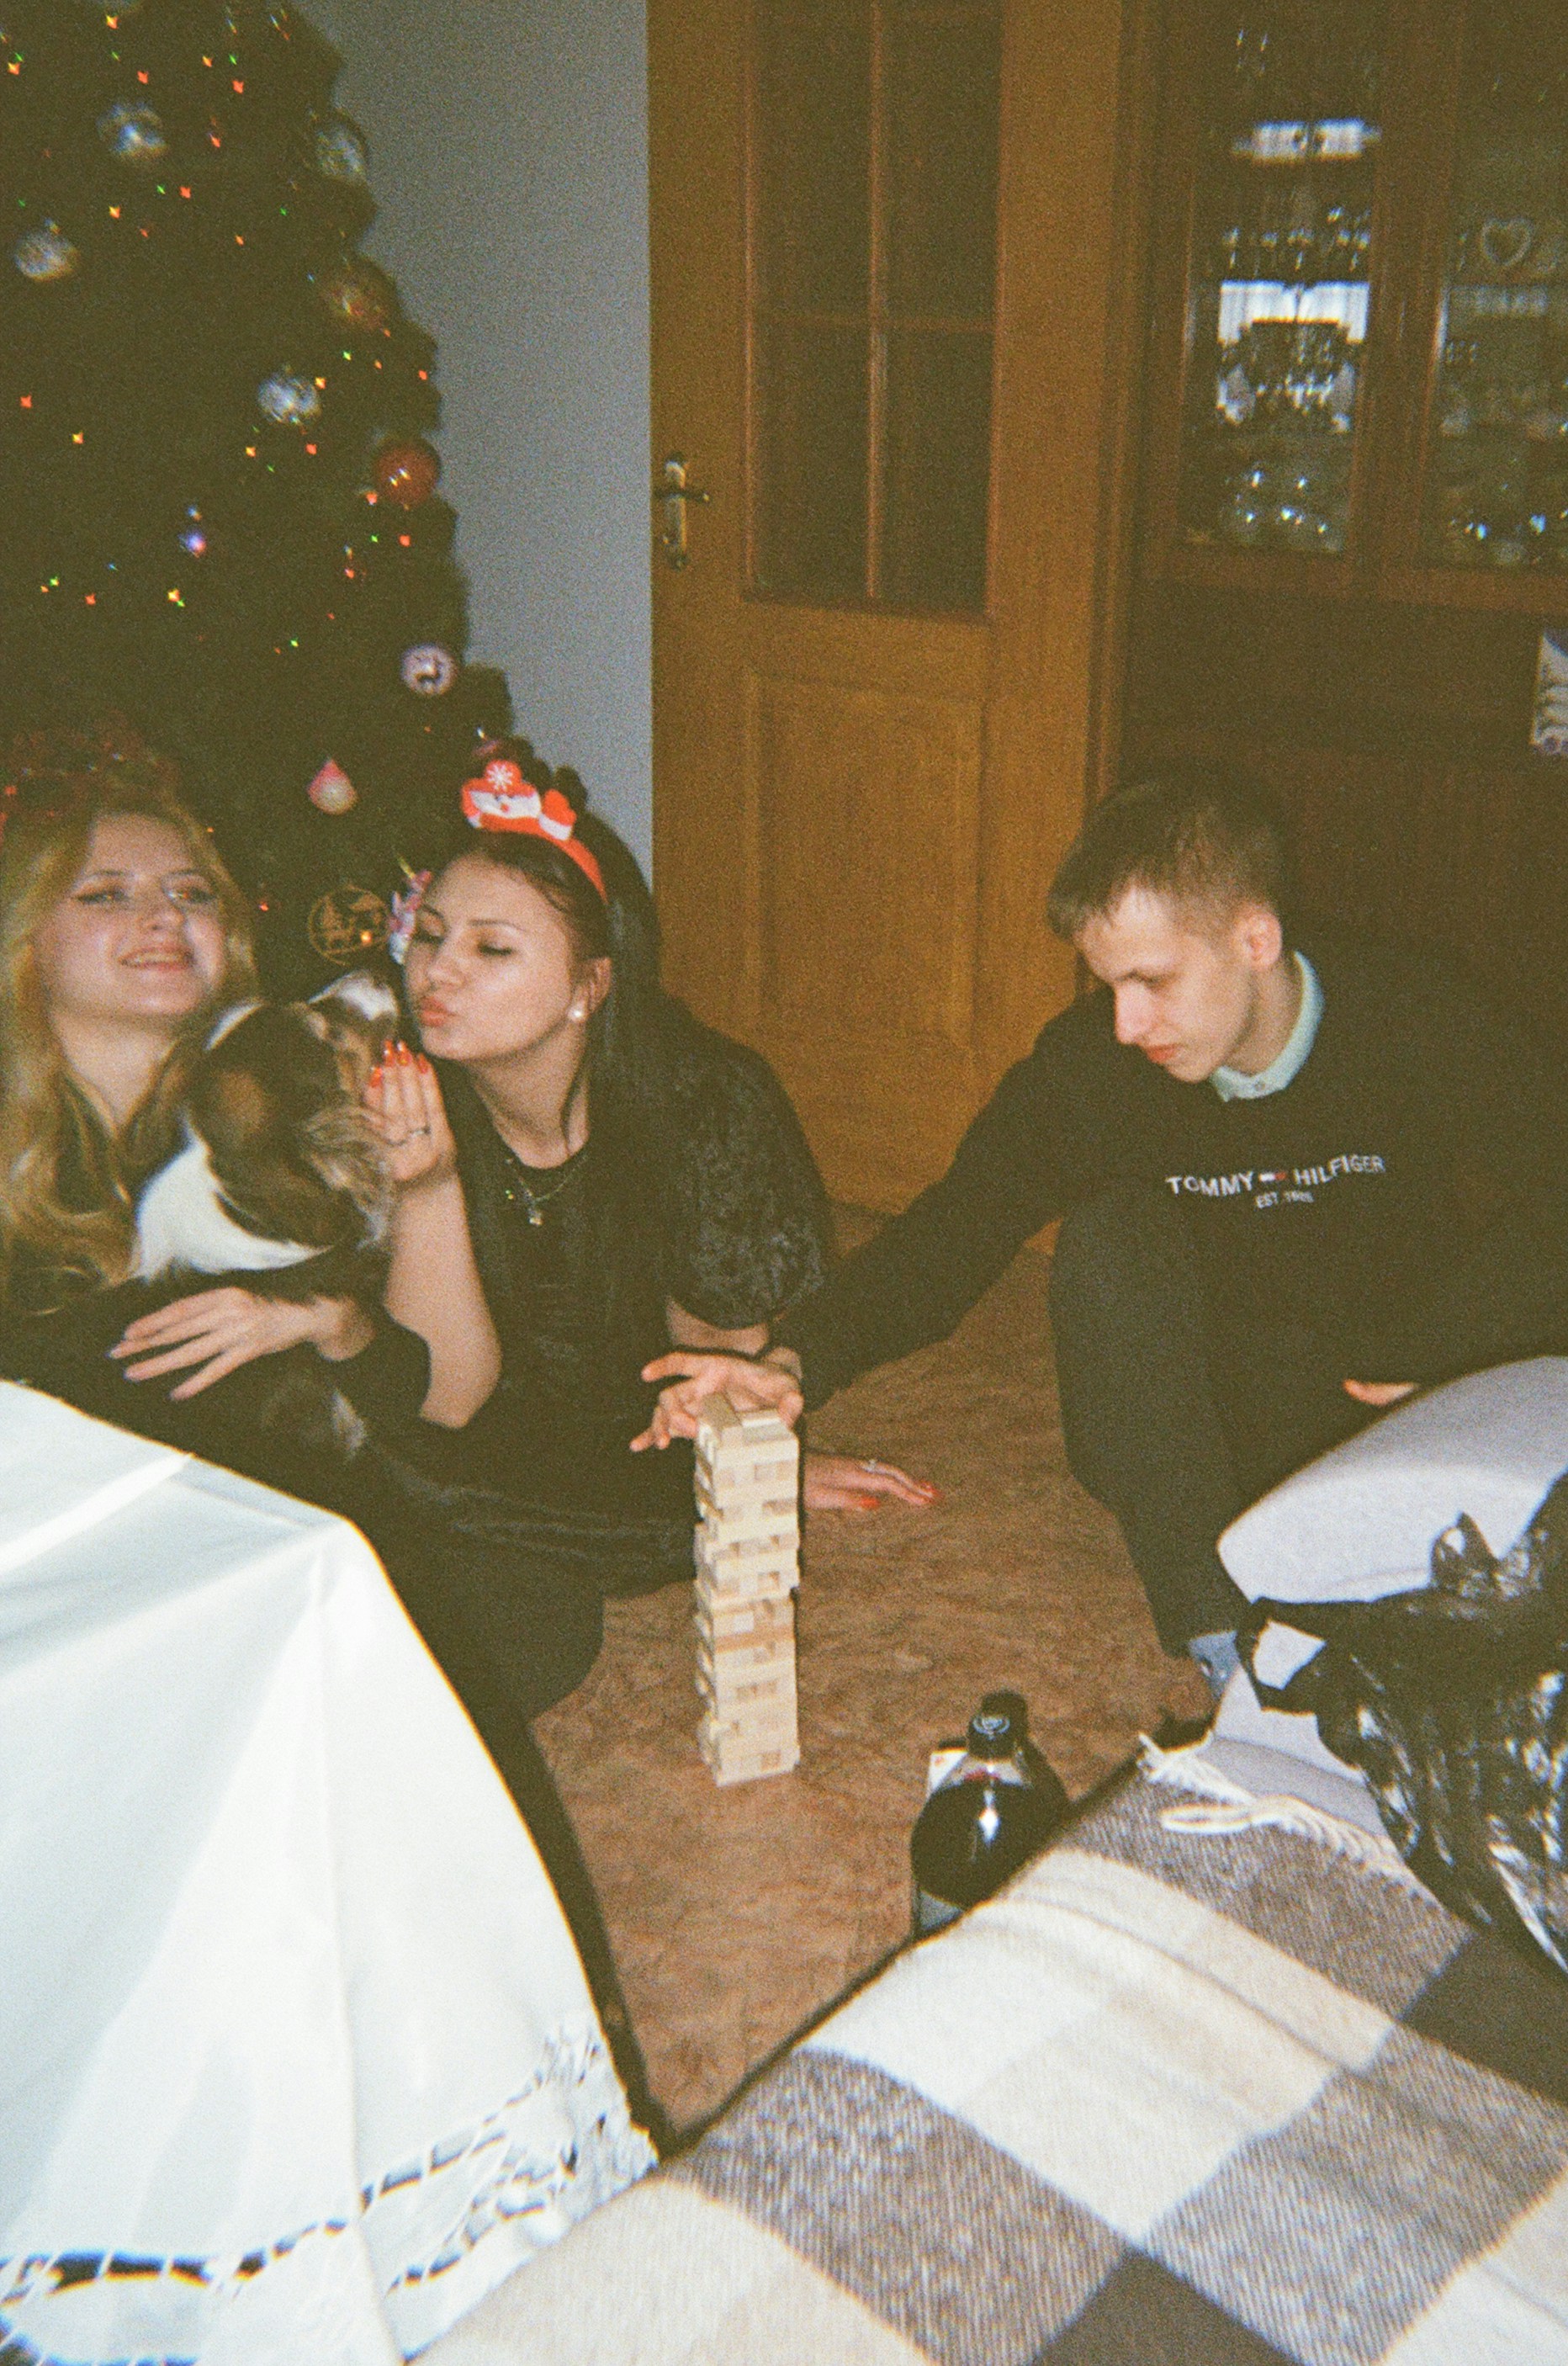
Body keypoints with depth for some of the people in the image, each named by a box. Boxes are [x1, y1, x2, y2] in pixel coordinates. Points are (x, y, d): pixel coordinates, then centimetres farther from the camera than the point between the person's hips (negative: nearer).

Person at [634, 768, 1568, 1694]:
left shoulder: (1414, 1022, -16)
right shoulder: (1093, 1061, -14)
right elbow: (955, 1228, -15)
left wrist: (1426, 1356, -27)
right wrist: (795, 1361, -30)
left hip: (1408, 1403, -1)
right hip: (1214, 1414, 1)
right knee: (1113, 1232, -28)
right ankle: (1228, 1646, -31)